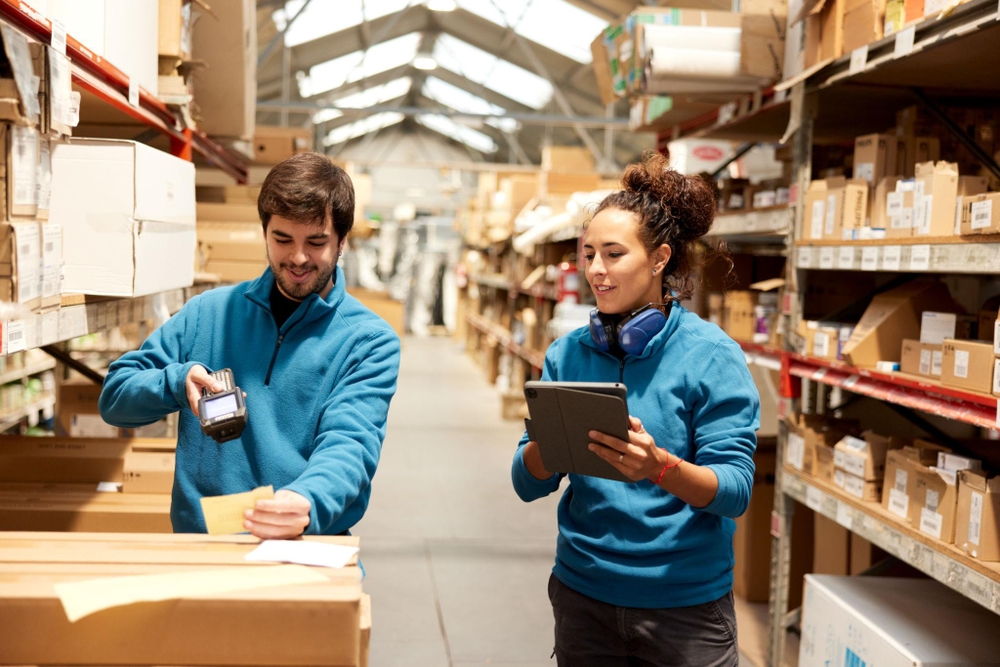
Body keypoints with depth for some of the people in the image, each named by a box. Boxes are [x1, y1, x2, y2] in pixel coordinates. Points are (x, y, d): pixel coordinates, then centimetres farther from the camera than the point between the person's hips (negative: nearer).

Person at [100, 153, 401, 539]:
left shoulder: (370, 342, 4)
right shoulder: (209, 312, 13)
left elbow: (348, 444, -10)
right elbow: (113, 398, 14)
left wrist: (308, 503, -31)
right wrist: (178, 381, -7)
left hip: (309, 552, -2)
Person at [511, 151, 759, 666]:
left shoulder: (711, 355, -10)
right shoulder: (568, 354, 1)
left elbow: (735, 489, -15)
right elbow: (527, 484, 0)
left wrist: (659, 466, -33)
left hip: (686, 605, -3)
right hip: (583, 594, 3)